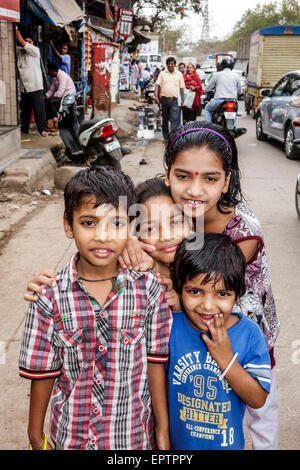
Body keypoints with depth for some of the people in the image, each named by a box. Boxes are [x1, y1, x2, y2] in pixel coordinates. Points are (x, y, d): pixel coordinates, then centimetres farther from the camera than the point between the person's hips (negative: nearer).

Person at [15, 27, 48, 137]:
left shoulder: (35, 50, 0)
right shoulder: (20, 51, 15)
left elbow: (22, 42, -8)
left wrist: (16, 29, -2)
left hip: (35, 86, -5)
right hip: (24, 87, 5)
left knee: (39, 109, -7)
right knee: (24, 109, 10)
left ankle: (43, 129, -4)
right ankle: (24, 129, 18)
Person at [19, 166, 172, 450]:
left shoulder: (148, 290, -15)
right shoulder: (50, 296, -16)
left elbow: (155, 363, -7)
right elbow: (42, 372, -6)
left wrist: (163, 432, 0)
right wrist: (35, 435, 4)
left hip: (134, 435, 0)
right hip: (72, 435, 0)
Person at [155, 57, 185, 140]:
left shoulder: (179, 74, 8)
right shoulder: (162, 73, 7)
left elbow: (181, 88, 10)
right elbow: (157, 85, 3)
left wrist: (182, 99, 7)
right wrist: (156, 96, -9)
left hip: (174, 100, -1)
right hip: (164, 99, 1)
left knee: (174, 119, -12)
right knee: (165, 119, 11)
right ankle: (165, 136, 23)